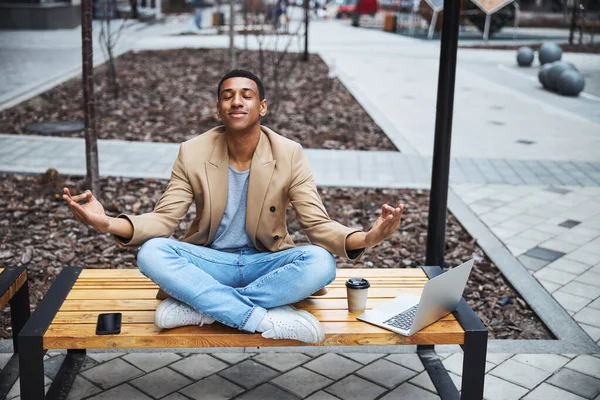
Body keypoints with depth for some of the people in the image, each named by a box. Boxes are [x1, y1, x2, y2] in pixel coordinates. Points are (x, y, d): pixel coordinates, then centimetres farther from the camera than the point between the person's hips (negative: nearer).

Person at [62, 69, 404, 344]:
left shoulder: (290, 154, -9)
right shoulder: (193, 153, -7)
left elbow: (318, 224, -12)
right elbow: (164, 219, -10)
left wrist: (365, 239, -34)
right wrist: (109, 223, -31)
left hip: (267, 262, 0)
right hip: (211, 261, 1)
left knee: (321, 263, -31)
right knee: (151, 253, -29)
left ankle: (198, 305, -26)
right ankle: (265, 319, -32)